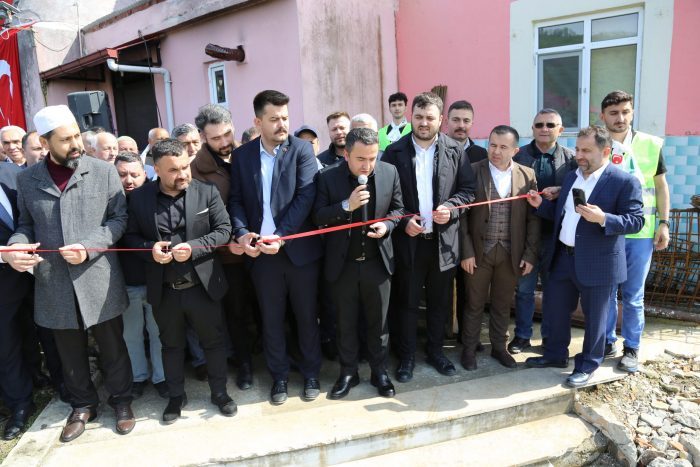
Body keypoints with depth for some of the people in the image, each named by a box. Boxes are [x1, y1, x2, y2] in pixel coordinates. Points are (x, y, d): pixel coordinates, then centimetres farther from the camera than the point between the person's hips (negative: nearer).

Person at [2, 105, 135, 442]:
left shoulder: (103, 172, -4)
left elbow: (119, 218, -4)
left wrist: (88, 247, -17)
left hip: (99, 279, -2)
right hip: (54, 283, 2)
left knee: (112, 345, 12)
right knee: (70, 352, 17)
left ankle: (121, 399, 34)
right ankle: (83, 404, 38)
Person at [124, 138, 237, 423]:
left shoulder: (207, 192, -7)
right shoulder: (139, 198, -3)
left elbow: (223, 230, -7)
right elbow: (130, 236, 5)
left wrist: (194, 248, -20)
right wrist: (149, 248, -16)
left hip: (202, 286, -1)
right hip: (164, 290, 1)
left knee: (213, 341, 13)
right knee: (171, 345, 19)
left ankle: (219, 392, 34)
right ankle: (176, 396, 39)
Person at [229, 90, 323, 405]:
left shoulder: (301, 150, -3)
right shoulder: (241, 156, 5)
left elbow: (306, 196, -12)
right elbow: (236, 200, 5)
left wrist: (281, 236, -19)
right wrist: (242, 233, -13)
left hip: (299, 248, -2)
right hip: (260, 251, 2)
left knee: (306, 315, 11)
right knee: (271, 319, 13)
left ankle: (311, 372, 30)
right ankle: (279, 376, 30)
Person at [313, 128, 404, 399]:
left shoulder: (390, 173, -4)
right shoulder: (328, 177, -10)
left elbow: (397, 208, 7)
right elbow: (318, 217, -11)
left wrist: (387, 224, -13)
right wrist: (346, 205, -26)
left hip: (377, 262, 1)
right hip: (343, 264, -1)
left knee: (378, 321, 14)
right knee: (345, 322, 14)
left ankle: (379, 371, 33)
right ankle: (348, 373, 32)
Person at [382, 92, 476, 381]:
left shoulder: (455, 151, 1)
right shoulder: (394, 152, -2)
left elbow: (468, 189, 3)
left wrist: (451, 207, -14)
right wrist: (403, 222, -13)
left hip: (444, 240, 2)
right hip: (408, 239, -1)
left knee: (440, 301, 15)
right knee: (408, 302, 10)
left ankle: (435, 349, 34)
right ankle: (407, 355, 26)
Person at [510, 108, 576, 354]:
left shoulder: (570, 158, 1)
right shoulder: (518, 155, -2)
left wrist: (560, 192, -18)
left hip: (557, 233, 1)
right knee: (524, 288, 10)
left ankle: (550, 336, 30)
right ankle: (522, 335, 25)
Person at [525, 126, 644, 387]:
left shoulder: (624, 182, -11)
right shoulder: (571, 177, 10)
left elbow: (636, 221, -15)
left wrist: (603, 218, -28)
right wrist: (541, 204, 0)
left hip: (597, 263, -6)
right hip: (564, 258, 7)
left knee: (594, 317, 10)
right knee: (554, 309, 16)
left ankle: (587, 365, 28)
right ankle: (555, 354, 36)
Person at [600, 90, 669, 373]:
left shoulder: (651, 145, 2)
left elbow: (660, 185, 7)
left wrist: (663, 223, 3)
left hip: (640, 233, 0)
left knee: (633, 295, 8)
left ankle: (632, 348, 22)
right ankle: (607, 342, 26)